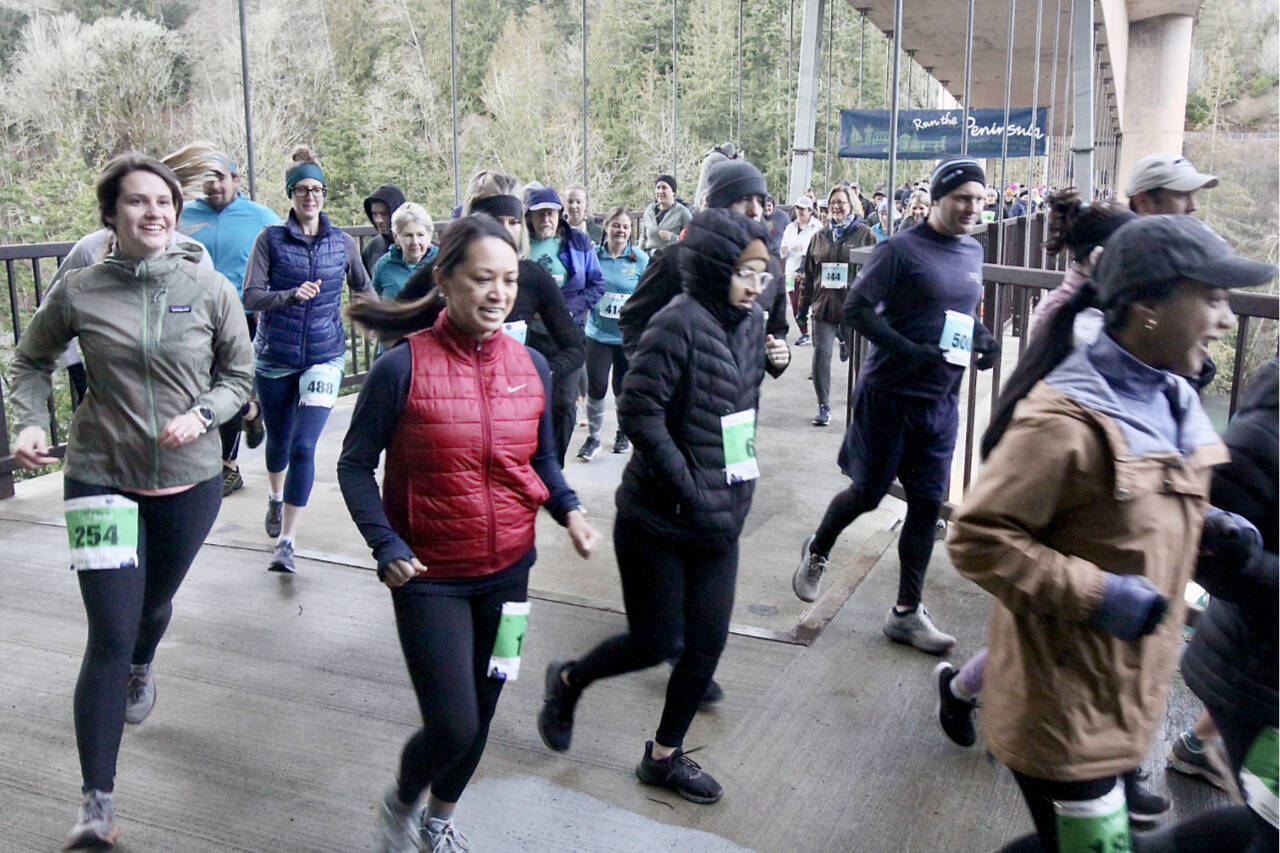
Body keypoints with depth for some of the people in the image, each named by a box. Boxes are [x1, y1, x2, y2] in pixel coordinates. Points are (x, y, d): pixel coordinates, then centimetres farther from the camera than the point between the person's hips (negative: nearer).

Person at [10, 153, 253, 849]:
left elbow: (239, 377, 3)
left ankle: (141, 670, 61)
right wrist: (31, 423, -7)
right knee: (110, 634, -7)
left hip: (188, 479, 2)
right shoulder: (78, 292, -6)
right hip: (101, 477, -2)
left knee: (155, 602, 23)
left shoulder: (211, 290, -6)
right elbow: (31, 361, 10)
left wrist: (201, 415, -15)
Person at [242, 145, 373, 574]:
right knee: (278, 440, 18)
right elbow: (250, 296, -11)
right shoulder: (271, 239, -4)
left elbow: (363, 289, 19)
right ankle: (276, 498, 51)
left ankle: (286, 543, -8)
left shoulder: (342, 243, 2)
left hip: (324, 357, 0)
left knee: (303, 446, -12)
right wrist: (292, 296, -26)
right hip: (275, 357, 1)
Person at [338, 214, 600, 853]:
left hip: (508, 571, 5)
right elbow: (355, 465, -7)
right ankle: (401, 802, 29)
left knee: (482, 712, 18)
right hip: (430, 578, -5)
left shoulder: (531, 366, -1)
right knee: (452, 727, -7)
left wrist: (568, 510, -7)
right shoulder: (403, 367, -15)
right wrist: (385, 544, -19)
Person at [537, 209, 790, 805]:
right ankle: (567, 681, 32)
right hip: (659, 518, -7)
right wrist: (688, 490, -21)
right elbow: (639, 410, -23)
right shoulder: (679, 322, -19)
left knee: (708, 642, 9)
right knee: (657, 642, 3)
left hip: (720, 519, 7)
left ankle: (665, 756, 29)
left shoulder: (749, 321, 5)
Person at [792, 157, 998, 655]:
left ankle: (906, 613, 16)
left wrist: (982, 337, 2)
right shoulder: (902, 249, -12)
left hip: (942, 400, 6)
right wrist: (909, 351, -23)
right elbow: (856, 308, -14)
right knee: (868, 492, 5)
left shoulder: (973, 252, 10)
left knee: (928, 503, 5)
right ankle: (817, 552, 36)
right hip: (890, 394, -6)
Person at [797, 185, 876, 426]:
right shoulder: (819, 237, 13)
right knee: (821, 355, -2)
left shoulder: (864, 234, 2)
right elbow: (808, 273, 15)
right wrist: (804, 305, 13)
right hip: (824, 305, 3)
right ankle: (824, 406, 7)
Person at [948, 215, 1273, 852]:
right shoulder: (1066, 420, -24)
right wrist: (1096, 595, -26)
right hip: (1065, 709, -9)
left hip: (1123, 696, 9)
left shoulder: (1170, 402, 5)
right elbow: (977, 538, -23)